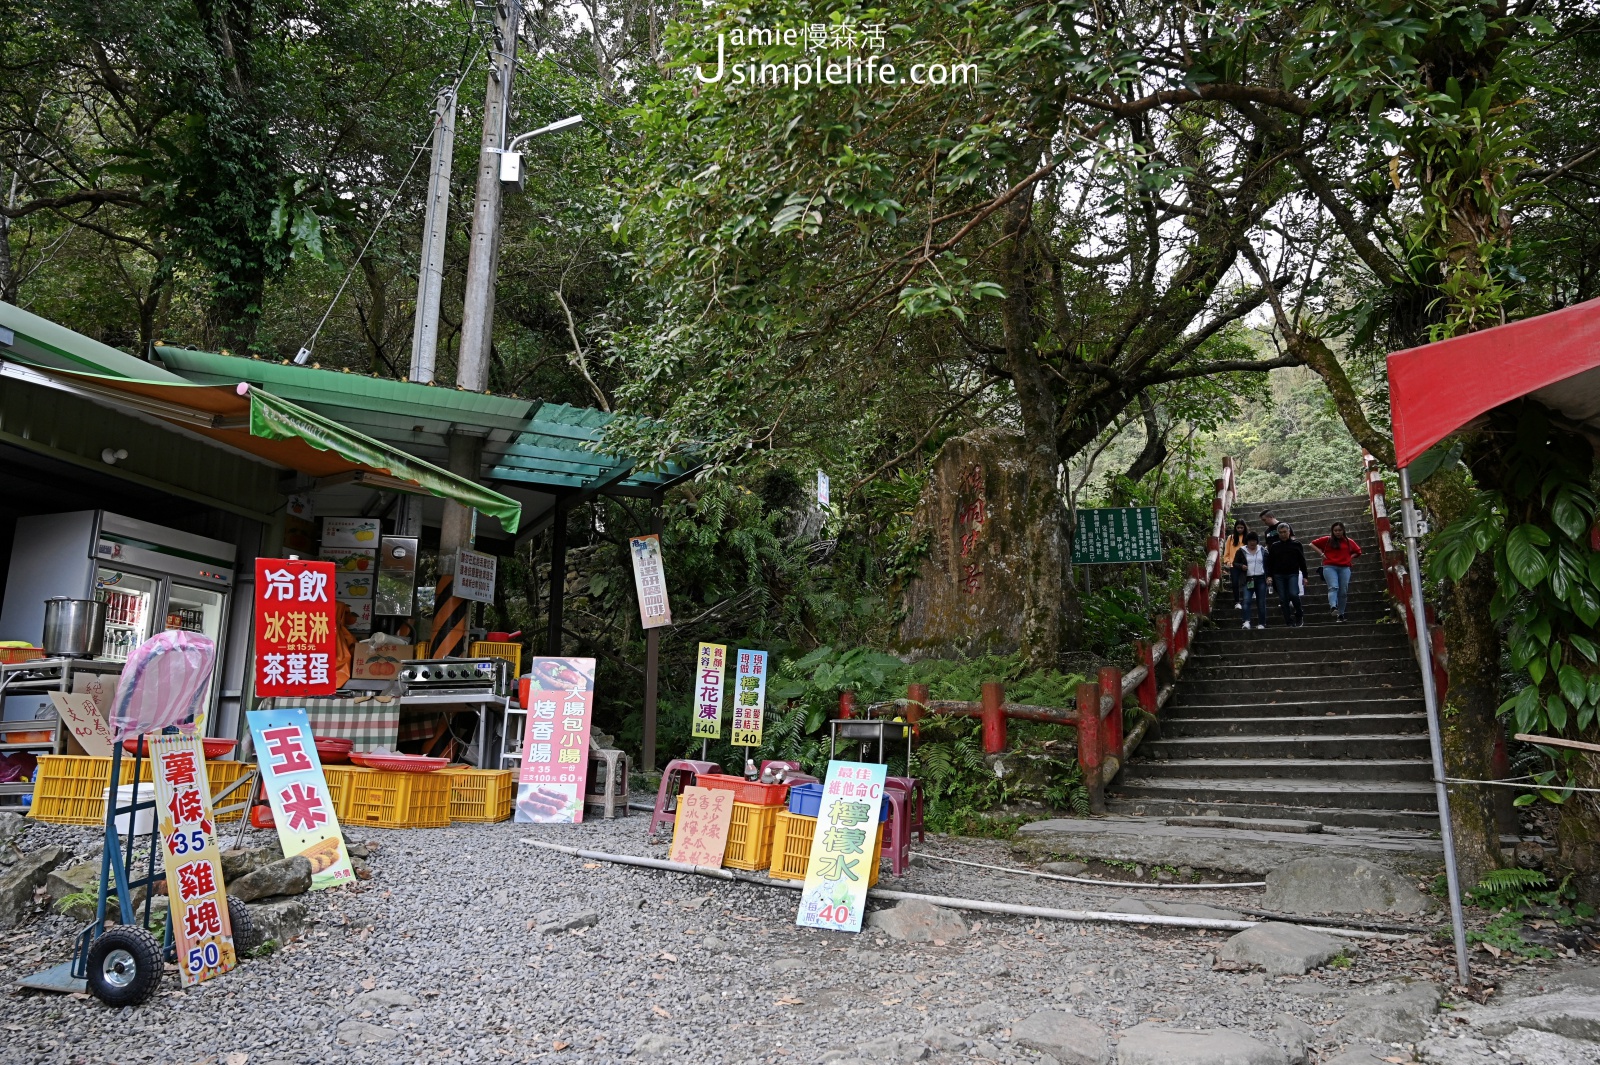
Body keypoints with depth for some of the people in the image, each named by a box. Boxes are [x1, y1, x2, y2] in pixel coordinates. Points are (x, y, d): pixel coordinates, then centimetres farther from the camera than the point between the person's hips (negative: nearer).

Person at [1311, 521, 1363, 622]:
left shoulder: (1349, 541, 14)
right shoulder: (1327, 540, 8)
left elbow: (1358, 551, 28)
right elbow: (1313, 544, 15)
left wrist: (1350, 557, 10)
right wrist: (1321, 554, 4)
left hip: (1344, 568, 3)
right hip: (1329, 567, -3)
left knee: (1343, 592, 0)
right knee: (1333, 587, -24)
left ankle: (1341, 614, 8)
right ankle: (1333, 607, -43)